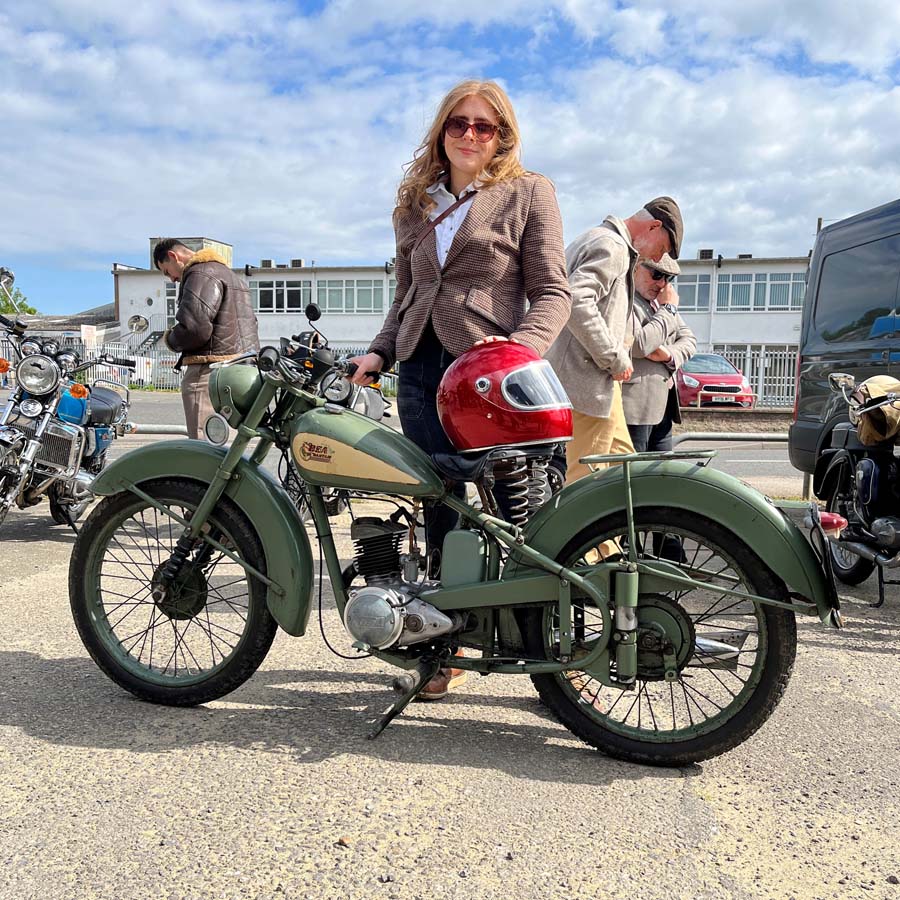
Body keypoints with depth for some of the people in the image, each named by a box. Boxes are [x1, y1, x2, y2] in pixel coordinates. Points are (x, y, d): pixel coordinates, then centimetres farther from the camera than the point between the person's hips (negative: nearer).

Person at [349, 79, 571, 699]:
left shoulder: (528, 192, 7)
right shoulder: (415, 204, 21)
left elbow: (552, 291, -1)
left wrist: (522, 344, -19)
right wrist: (379, 352, 8)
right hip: (421, 369, 5)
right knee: (440, 512, 6)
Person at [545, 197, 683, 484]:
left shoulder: (593, 239, 22)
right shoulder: (613, 247, -11)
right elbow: (576, 301, -27)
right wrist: (615, 357, -19)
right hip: (587, 378, -11)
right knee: (586, 477, -8)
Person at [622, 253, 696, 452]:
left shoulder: (662, 301, 19)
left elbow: (689, 339, 17)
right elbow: (639, 346, -21)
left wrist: (669, 354, -6)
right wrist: (668, 310, -10)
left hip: (663, 406, 9)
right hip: (635, 405, -9)